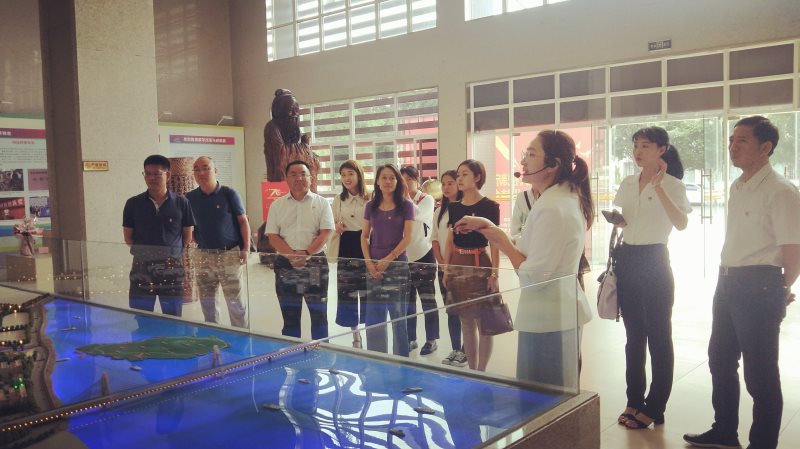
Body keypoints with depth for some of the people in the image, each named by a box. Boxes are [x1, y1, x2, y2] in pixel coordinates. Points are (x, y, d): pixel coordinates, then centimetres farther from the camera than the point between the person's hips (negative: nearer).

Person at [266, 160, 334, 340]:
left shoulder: (321, 203, 3)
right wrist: (292, 255, -15)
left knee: (319, 313, 4)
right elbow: (273, 236, 0)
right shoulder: (277, 205, 8)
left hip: (315, 263, -1)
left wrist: (306, 254, -18)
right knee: (289, 315, 9)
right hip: (285, 264, 2)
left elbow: (325, 233, -6)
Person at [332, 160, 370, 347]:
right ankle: (355, 334, 21)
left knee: (367, 291, 1)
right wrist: (336, 228, -8)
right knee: (347, 292, 7)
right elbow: (333, 225, 14)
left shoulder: (369, 199, -5)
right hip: (346, 248, 4)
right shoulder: (338, 200, 7)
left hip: (365, 247, -3)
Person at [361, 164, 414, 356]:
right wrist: (369, 262, -5)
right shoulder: (371, 206, 8)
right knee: (373, 316, 6)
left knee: (398, 315, 4)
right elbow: (364, 236, 8)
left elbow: (407, 237, -6)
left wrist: (388, 259, -13)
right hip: (373, 266, 3)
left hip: (397, 264, -3)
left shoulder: (406, 205, -1)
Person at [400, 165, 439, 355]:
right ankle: (411, 339, 21)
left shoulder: (427, 199, -5)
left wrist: (407, 195, -20)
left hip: (423, 256, -5)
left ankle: (431, 340, 10)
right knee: (407, 300, 11)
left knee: (427, 299, 2)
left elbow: (417, 215, -25)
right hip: (403, 257, 5)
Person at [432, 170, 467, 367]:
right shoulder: (439, 211, 11)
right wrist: (441, 262, 0)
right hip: (444, 268, 6)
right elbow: (435, 239, 11)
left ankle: (465, 351, 8)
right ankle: (455, 349, 19)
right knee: (450, 309, 11)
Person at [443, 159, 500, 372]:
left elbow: (494, 243, -7)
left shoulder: (489, 206, -6)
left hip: (479, 265, -5)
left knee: (483, 320, -1)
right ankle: (471, 369, 20)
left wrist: (494, 273, -12)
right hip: (457, 265, 5)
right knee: (466, 321, 10)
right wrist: (446, 269, 9)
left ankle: (481, 371, 9)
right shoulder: (454, 207, 10)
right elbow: (450, 241, 13)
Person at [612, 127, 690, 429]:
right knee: (633, 334, 12)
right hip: (627, 259, 6)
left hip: (654, 260, -6)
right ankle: (634, 400, 23)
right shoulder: (627, 184, 10)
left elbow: (682, 223, -22)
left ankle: (654, 408, 10)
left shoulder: (672, 184, -6)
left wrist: (658, 187, -28)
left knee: (658, 335, 1)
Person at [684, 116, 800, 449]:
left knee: (760, 373, 2)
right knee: (720, 360, 19)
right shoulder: (737, 188, 11)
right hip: (727, 282, 9)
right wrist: (728, 278, 15)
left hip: (759, 286, -9)